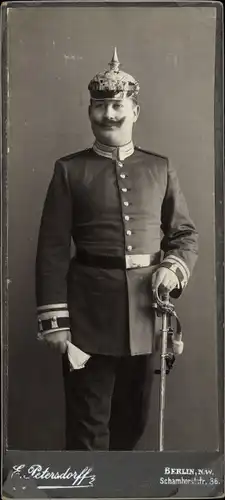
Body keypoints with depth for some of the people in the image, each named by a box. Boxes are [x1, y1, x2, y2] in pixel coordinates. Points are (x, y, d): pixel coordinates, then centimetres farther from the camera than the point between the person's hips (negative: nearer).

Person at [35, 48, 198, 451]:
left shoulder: (160, 168, 8)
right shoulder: (69, 170, 1)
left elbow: (186, 234, 12)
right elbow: (52, 251, -3)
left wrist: (173, 268, -9)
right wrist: (54, 321, -8)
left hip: (144, 310, 3)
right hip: (90, 313, -3)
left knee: (133, 418, 17)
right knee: (87, 424, 6)